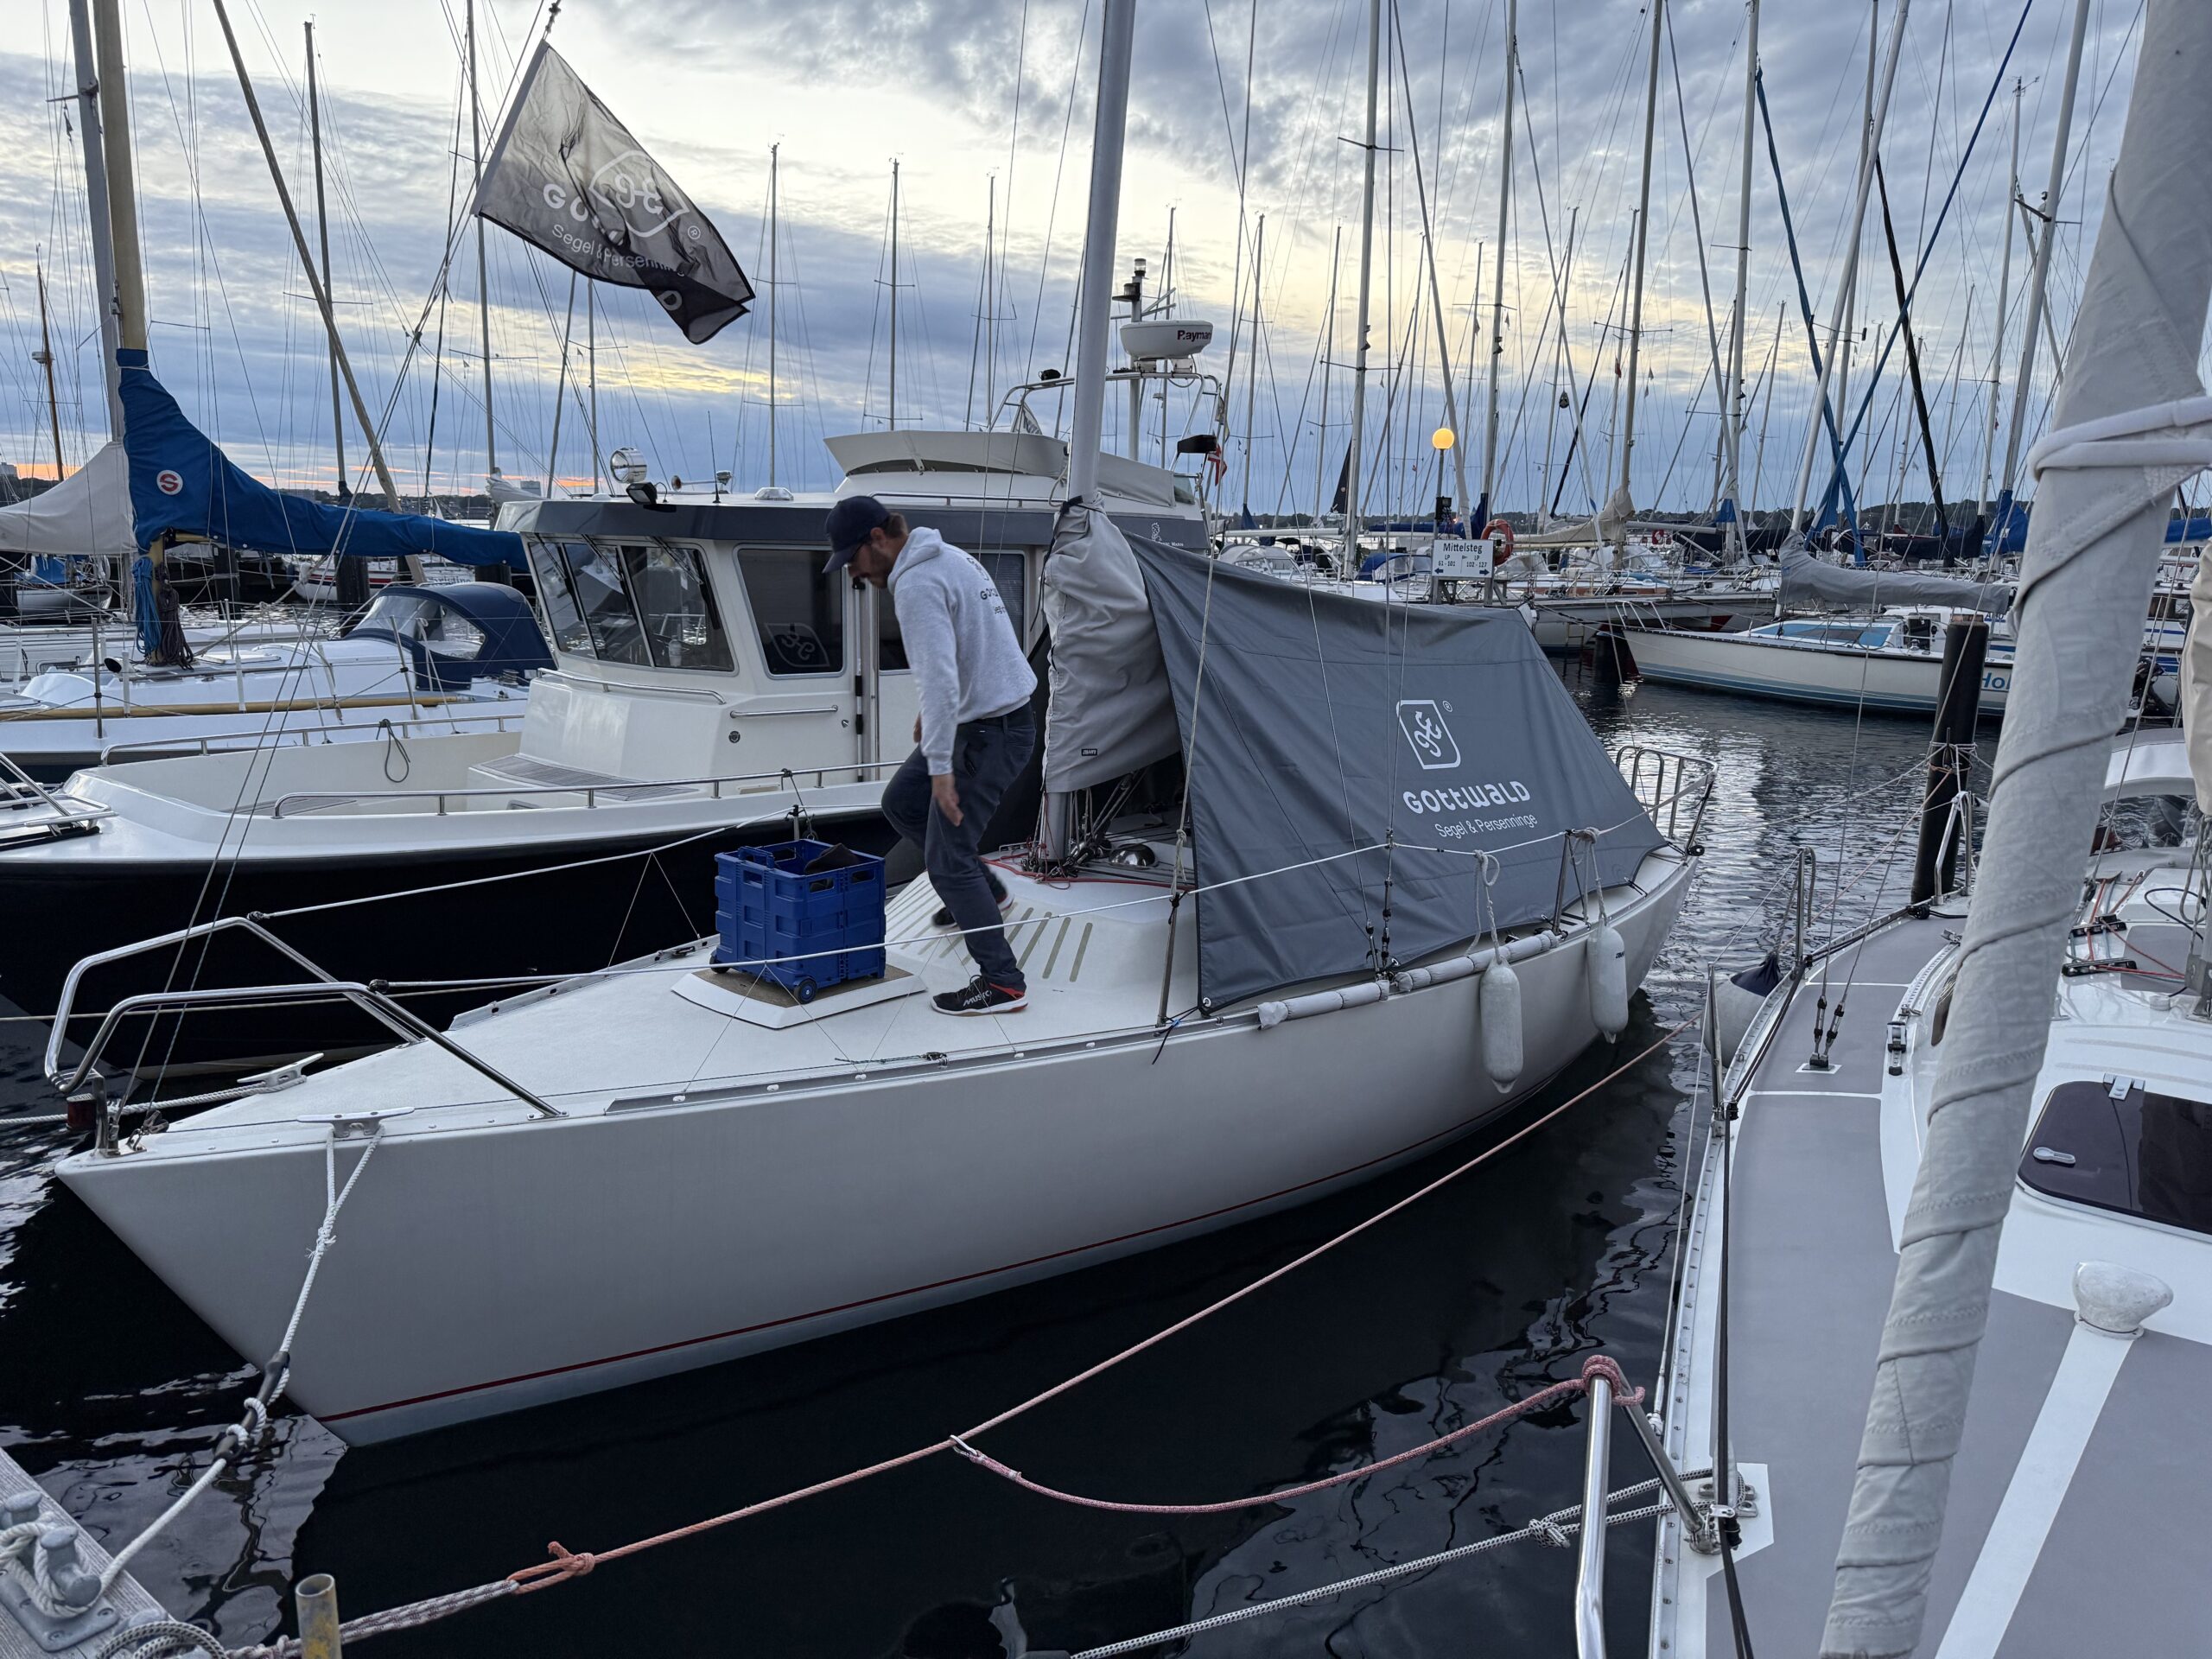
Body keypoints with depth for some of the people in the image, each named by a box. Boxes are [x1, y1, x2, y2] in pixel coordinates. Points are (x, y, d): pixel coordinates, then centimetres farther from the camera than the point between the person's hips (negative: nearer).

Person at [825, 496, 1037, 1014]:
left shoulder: (916, 584, -20)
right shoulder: (948, 556, 12)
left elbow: (940, 677, -28)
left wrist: (941, 766, -27)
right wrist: (932, 715, 29)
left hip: (988, 733, -10)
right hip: (985, 717, 10)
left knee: (947, 857, -5)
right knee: (901, 801, 22)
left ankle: (1003, 983, 1)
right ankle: (985, 892, 32)